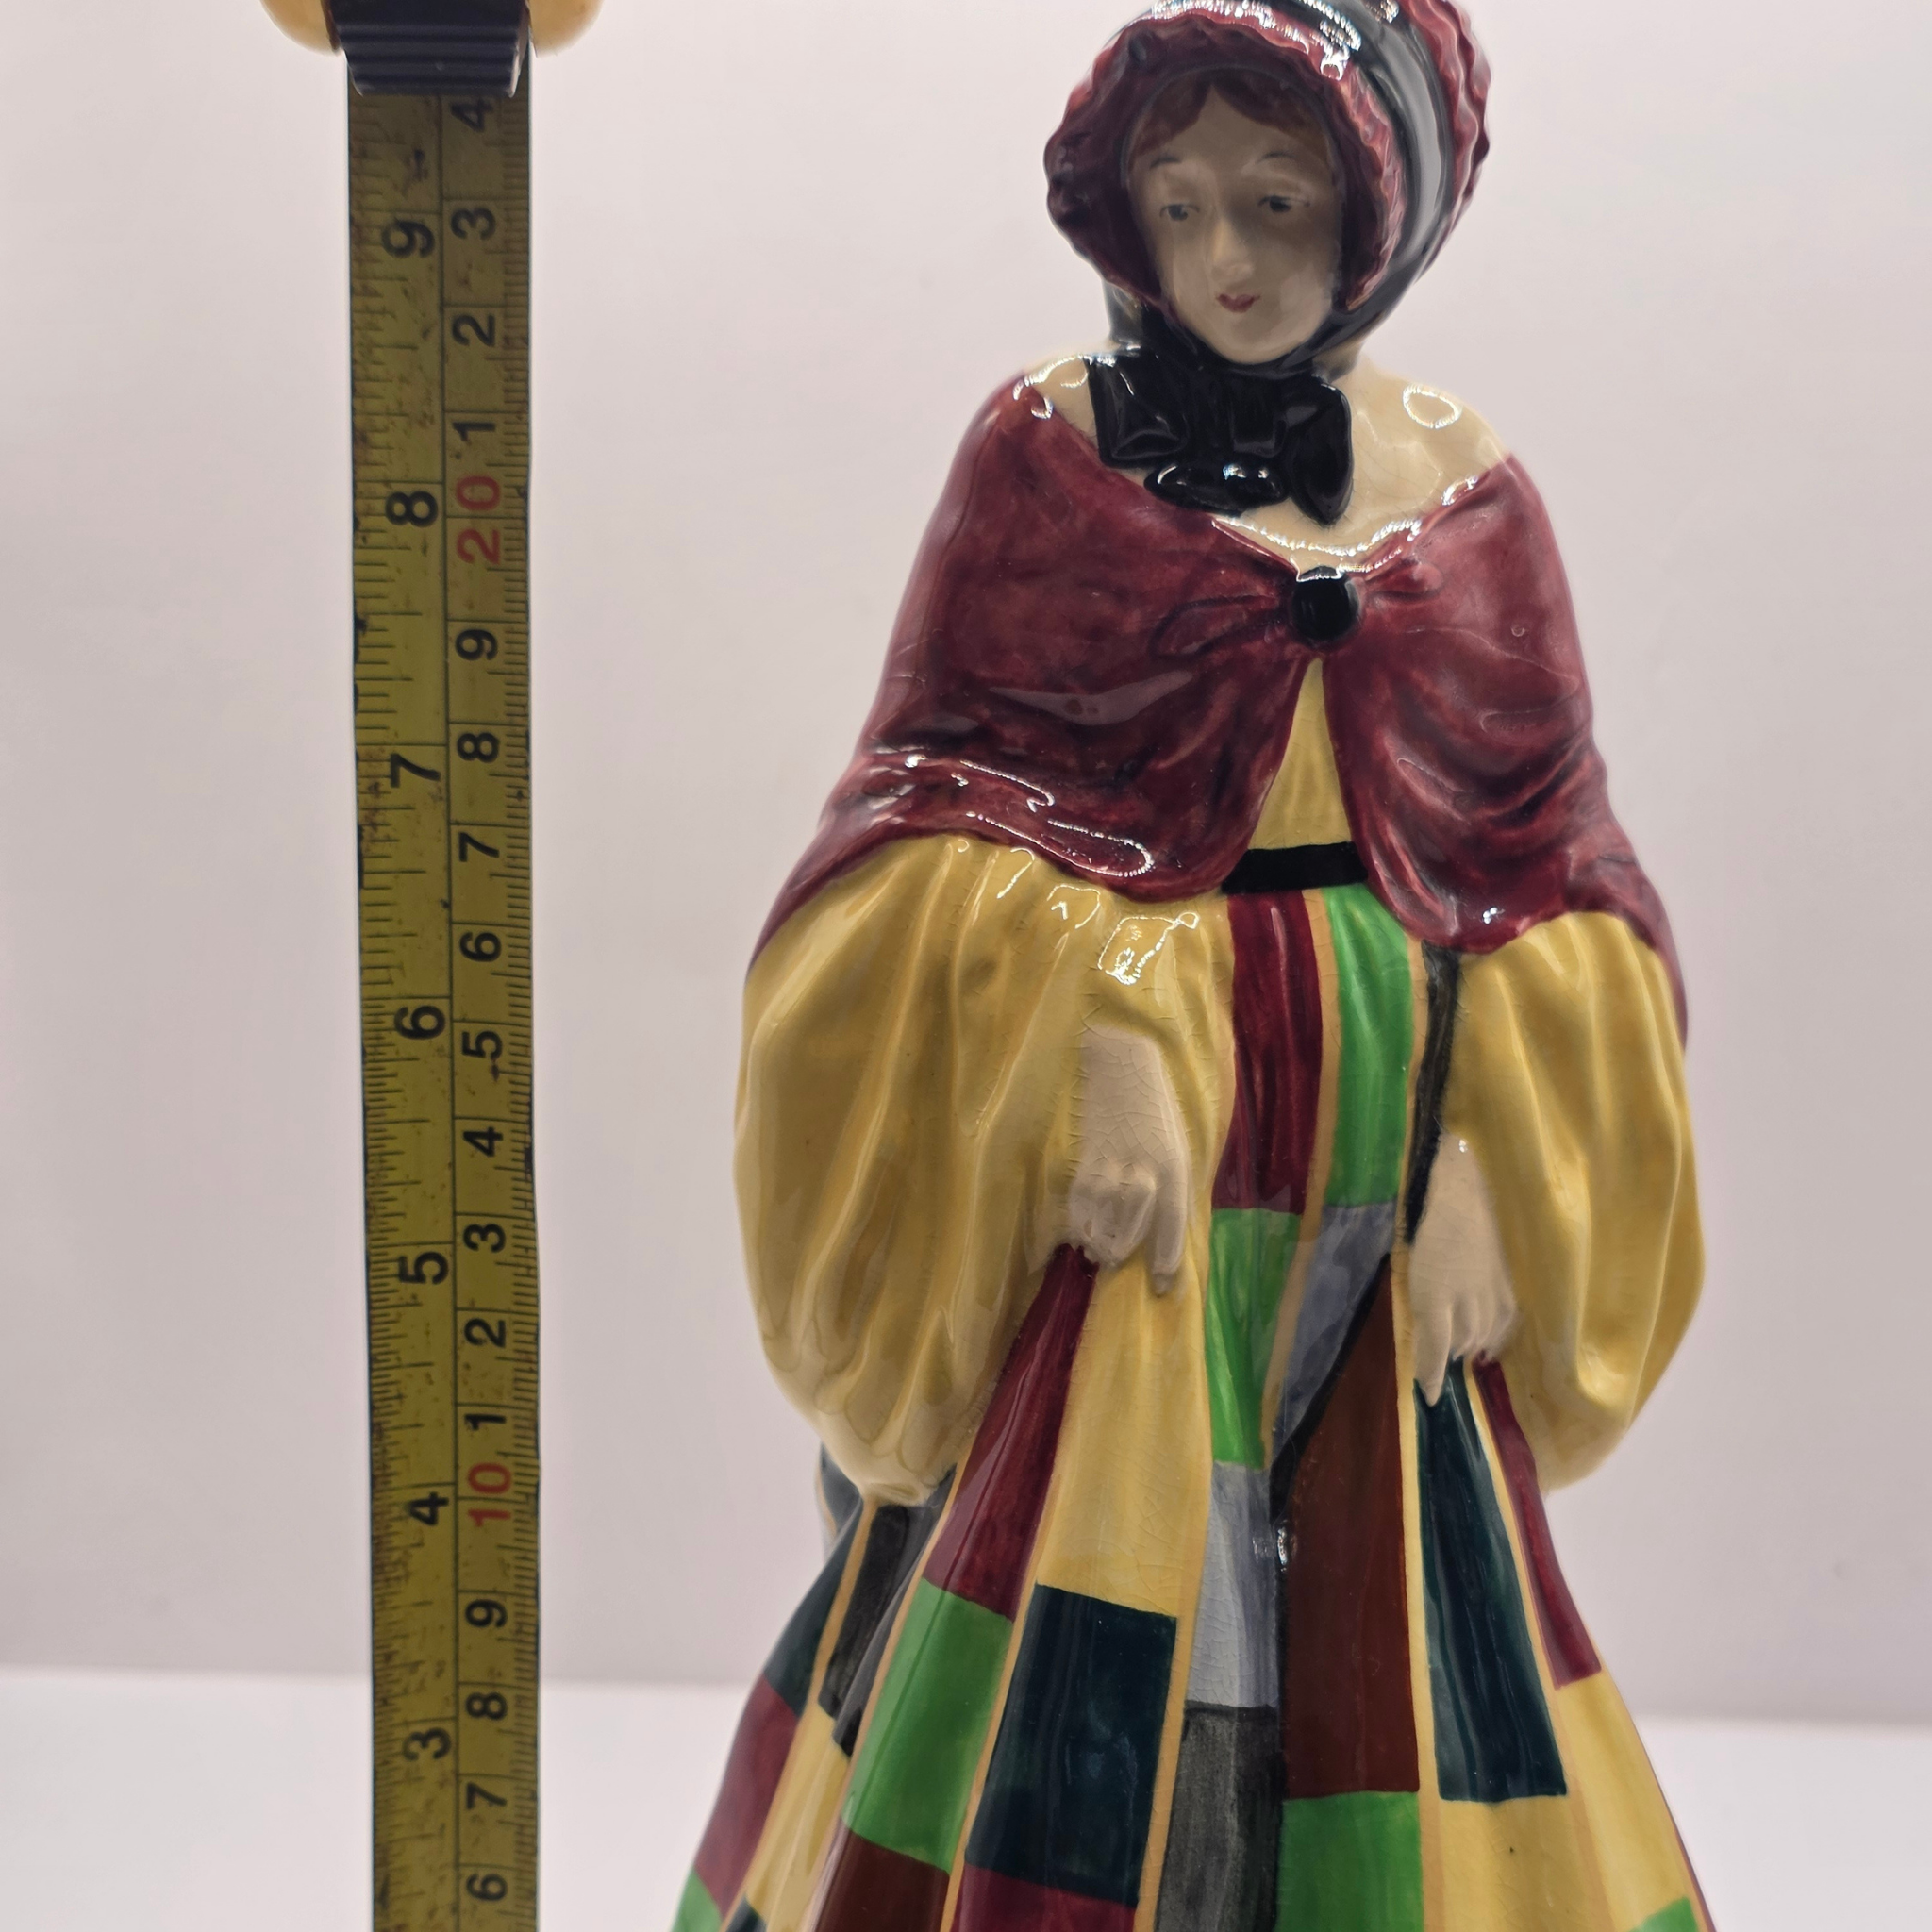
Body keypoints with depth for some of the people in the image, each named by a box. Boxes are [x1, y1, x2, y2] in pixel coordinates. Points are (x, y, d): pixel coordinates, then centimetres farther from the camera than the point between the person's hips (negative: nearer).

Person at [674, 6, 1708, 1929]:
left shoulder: (1464, 484, 6)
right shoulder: (1051, 442, 0)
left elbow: (1545, 866, 6)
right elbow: (948, 789, -4)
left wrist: (1478, 1162, -5)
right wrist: (1092, 1047, -17)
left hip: (1382, 1158, 3)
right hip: (1117, 1127, -2)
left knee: (1372, 1614, 12)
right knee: (1101, 1622, 3)